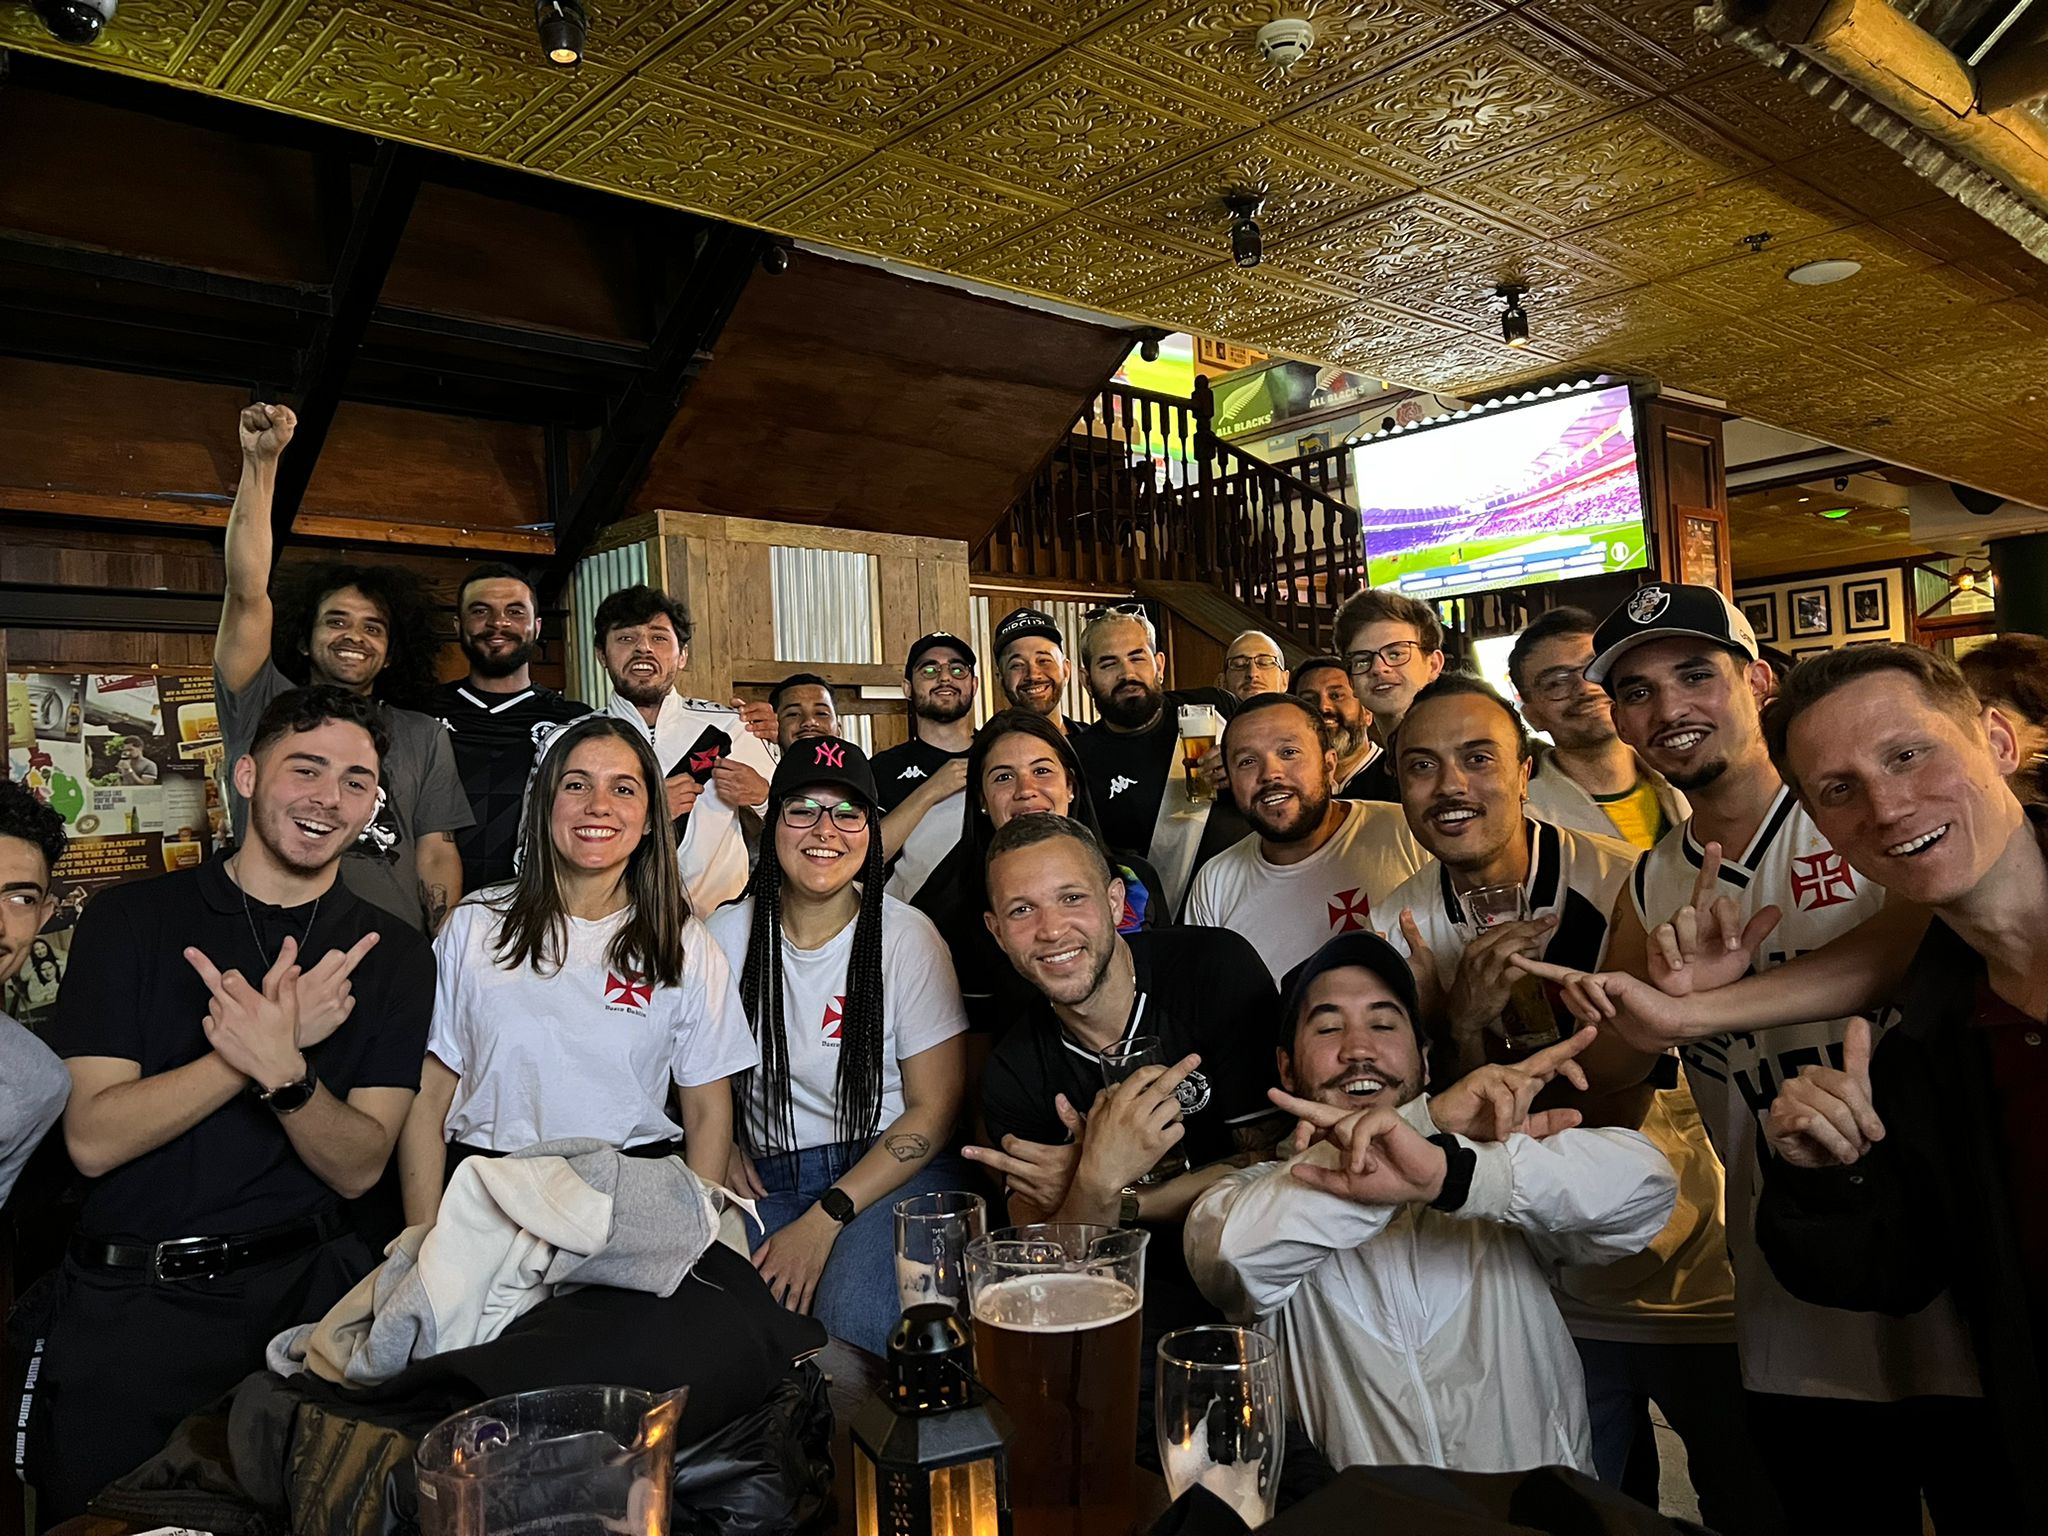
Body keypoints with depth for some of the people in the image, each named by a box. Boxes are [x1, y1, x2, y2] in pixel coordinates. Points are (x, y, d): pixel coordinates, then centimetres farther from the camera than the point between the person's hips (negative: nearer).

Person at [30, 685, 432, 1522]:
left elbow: (359, 1167, -5)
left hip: (306, 1291, 1)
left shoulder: (391, 955, 2)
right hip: (128, 1303, 0)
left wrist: (285, 1071, -24)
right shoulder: (132, 918, -1)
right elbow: (92, 1139, -9)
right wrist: (255, 1055, -22)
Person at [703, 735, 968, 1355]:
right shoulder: (727, 934, 2)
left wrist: (825, 1220, -15)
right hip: (767, 1178, 3)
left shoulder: (908, 937, -7)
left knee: (851, 1324, -29)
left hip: (894, 1171, -2)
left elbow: (935, 1107, -8)